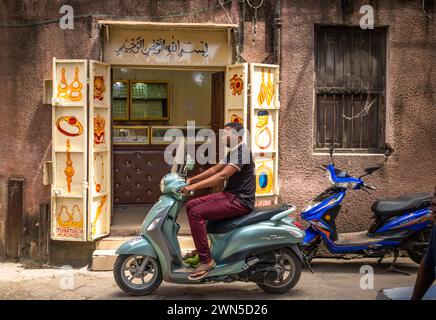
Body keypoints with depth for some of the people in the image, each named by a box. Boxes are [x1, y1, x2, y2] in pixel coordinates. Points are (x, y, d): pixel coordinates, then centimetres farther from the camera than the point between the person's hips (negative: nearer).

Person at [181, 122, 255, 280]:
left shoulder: (242, 151, -16)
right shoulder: (232, 152, 18)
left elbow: (222, 175, -25)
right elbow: (214, 169, 19)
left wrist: (194, 186, -27)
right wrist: (191, 180, 8)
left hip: (240, 200, -10)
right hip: (230, 195, 10)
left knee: (196, 213, -22)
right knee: (191, 205, 8)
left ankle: (206, 260, -17)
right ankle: (201, 248, 14)